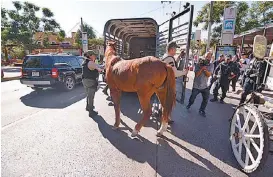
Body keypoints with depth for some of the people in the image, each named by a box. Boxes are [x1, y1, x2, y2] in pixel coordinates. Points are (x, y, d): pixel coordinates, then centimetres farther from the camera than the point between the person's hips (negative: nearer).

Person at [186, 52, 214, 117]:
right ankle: (189, 105, 42)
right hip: (196, 85, -2)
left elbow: (209, 75, -14)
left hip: (205, 86, 2)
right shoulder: (198, 64, -8)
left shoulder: (211, 65, -3)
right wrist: (202, 68, -24)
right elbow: (196, 74, -16)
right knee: (192, 98, 11)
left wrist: (205, 69, -28)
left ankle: (202, 110, 23)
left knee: (206, 99, 2)